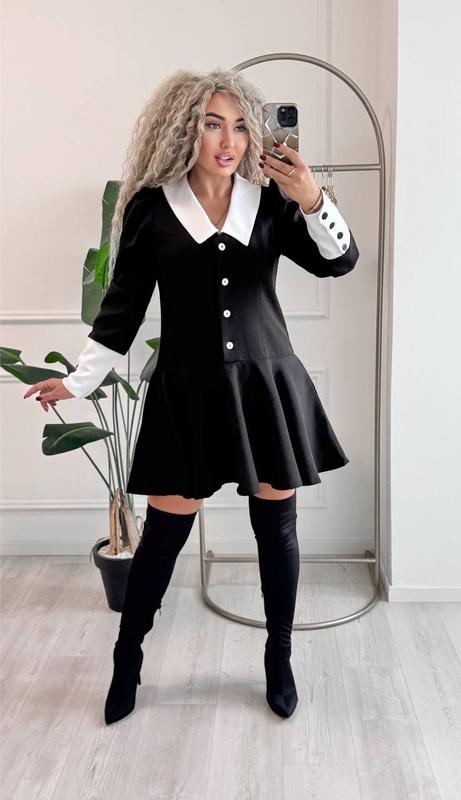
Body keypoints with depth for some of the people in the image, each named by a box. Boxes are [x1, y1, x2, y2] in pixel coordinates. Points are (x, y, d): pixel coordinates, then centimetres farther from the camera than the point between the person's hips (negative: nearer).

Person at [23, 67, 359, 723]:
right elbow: (123, 305, 2)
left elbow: (340, 260, -5)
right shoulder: (151, 208, -2)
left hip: (267, 384, 2)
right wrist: (79, 381, -3)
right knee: (165, 527, 4)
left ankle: (279, 658, 29)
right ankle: (127, 658, 26)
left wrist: (312, 200, -23)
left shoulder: (270, 201, 1)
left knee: (276, 523, 8)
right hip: (188, 391, -1)